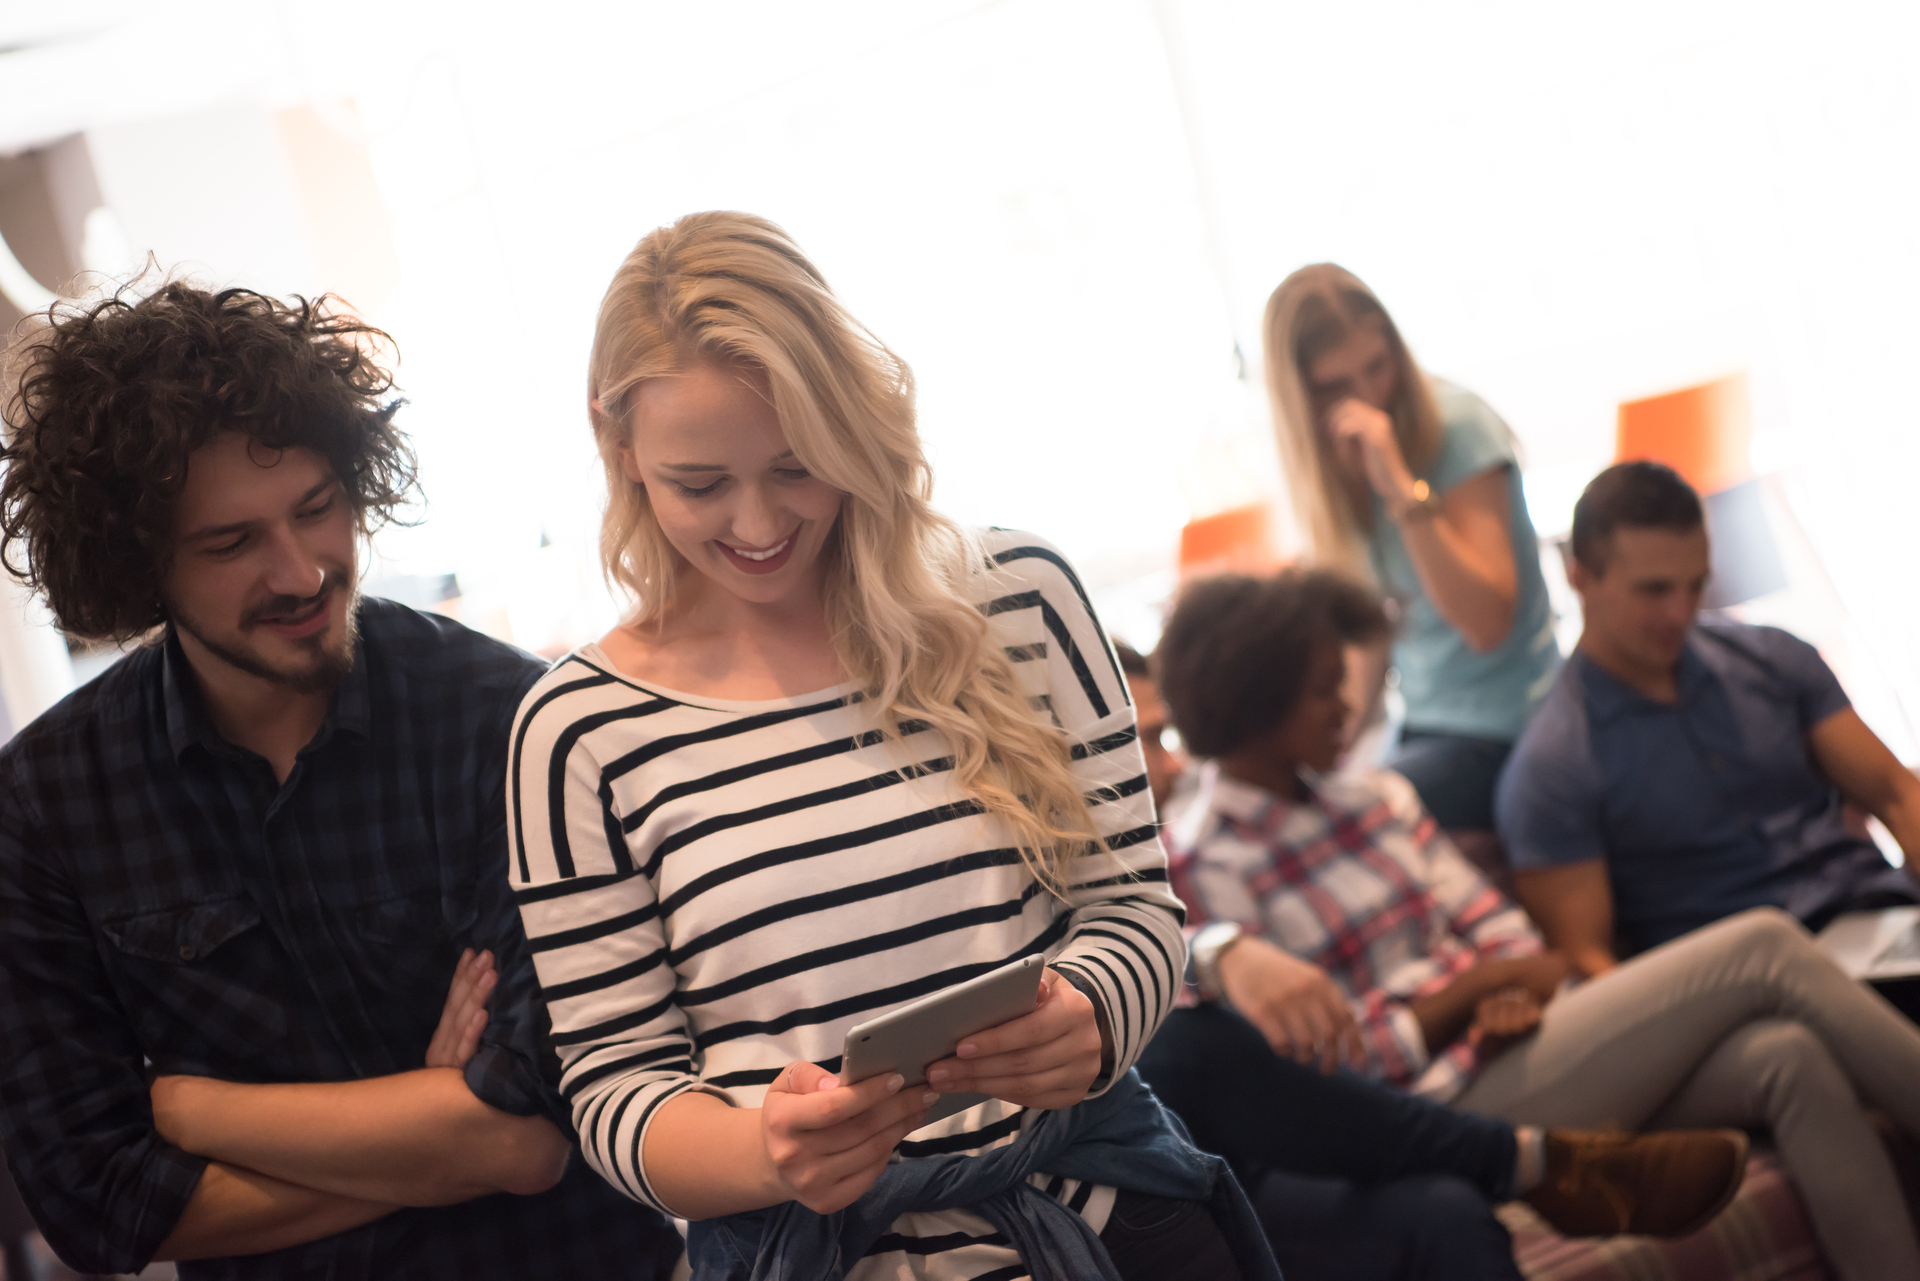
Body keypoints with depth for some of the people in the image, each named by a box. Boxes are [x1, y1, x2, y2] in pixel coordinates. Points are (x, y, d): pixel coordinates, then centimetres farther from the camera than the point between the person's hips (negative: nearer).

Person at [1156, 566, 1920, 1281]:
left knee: (1787, 1056, -21)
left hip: (1508, 1051, 7)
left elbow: (1497, 929, 14)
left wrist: (1514, 996, -10)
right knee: (1764, 946, -14)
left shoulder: (1378, 803, 17)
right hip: (1440, 1113, -7)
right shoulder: (1200, 874, -7)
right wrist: (1476, 983, -11)